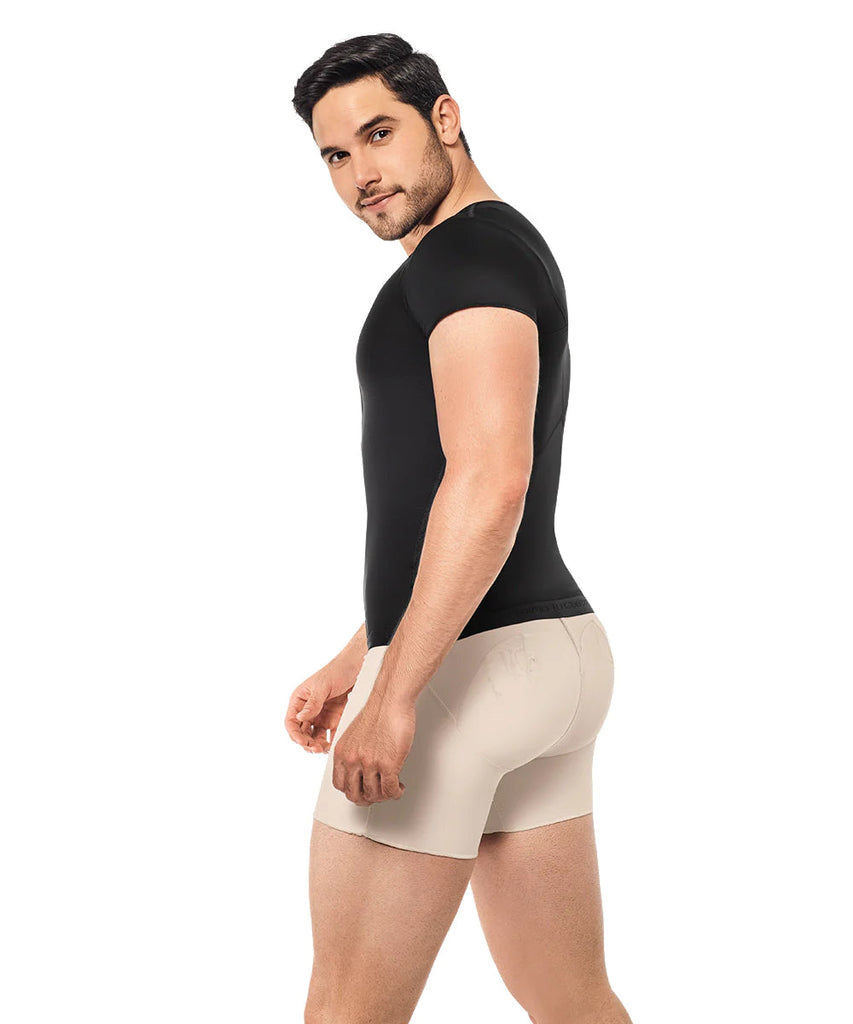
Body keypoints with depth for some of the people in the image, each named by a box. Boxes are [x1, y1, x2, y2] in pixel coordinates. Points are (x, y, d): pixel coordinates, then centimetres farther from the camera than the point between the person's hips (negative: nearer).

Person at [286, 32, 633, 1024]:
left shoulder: (469, 246, -11)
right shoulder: (506, 267, 21)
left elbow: (489, 483, -24)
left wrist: (393, 694, -24)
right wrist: (354, 661, 26)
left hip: (461, 668, -10)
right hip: (553, 646, 10)